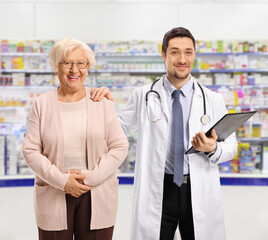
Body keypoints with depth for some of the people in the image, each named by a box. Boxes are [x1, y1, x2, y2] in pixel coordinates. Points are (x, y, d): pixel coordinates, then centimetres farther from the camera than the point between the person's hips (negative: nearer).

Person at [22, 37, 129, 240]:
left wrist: (91, 177, -10)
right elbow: (31, 150, 0)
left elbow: (120, 147, 0)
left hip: (97, 197, 0)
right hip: (54, 198, 0)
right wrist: (62, 181, -11)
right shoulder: (42, 104, 3)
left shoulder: (103, 102, 2)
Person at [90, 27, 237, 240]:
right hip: (157, 191, -1)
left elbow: (231, 146, 4)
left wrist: (213, 149, -17)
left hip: (199, 192, 1)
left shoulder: (213, 100, 2)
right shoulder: (143, 96, 1)